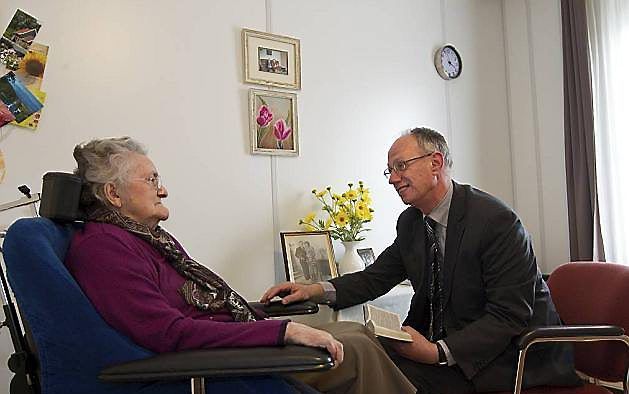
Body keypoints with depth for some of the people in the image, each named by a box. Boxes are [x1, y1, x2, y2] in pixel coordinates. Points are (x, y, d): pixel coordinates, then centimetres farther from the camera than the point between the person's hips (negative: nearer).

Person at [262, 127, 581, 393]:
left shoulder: (496, 220, -18)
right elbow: (377, 277, 9)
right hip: (439, 344, 7)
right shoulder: (410, 222, 5)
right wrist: (317, 290, -9)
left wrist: (438, 352, -28)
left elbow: (509, 316, -19)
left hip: (511, 355, -6)